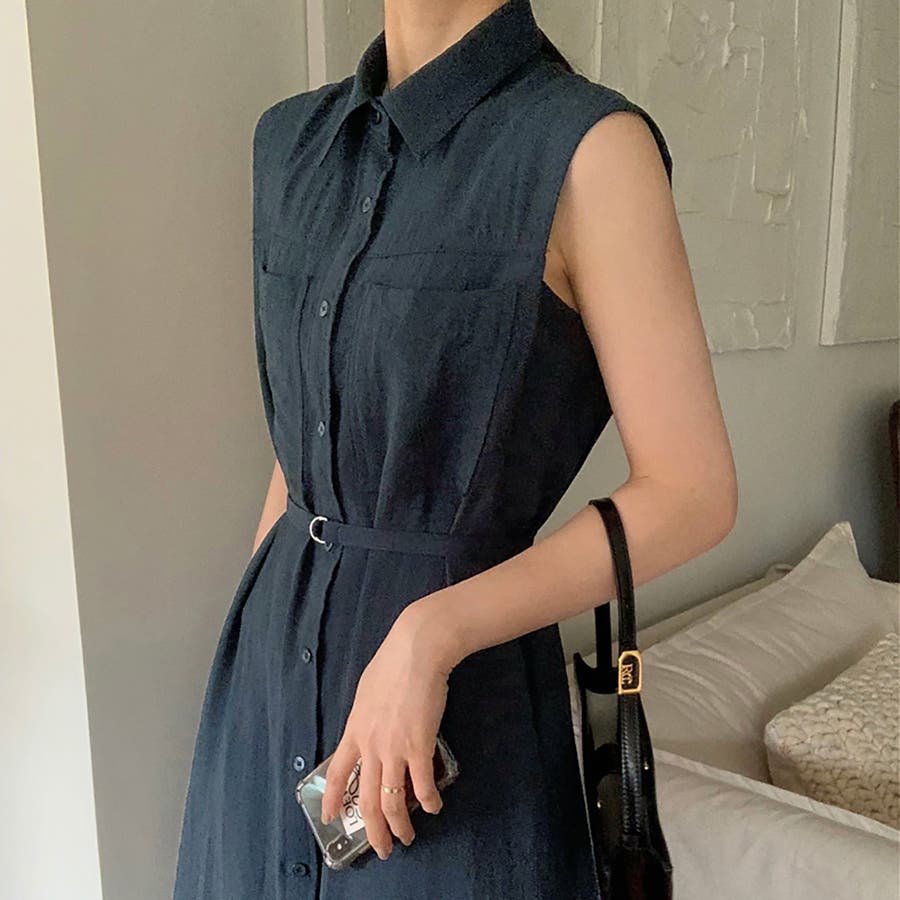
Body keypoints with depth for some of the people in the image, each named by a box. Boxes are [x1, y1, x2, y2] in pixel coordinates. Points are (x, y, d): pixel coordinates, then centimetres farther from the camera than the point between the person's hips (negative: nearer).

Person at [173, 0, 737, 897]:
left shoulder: (589, 146, -14)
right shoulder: (290, 138, 4)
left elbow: (692, 493, -15)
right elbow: (298, 447, 10)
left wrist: (428, 634, -21)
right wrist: (257, 624, 14)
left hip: (454, 687, -5)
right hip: (271, 659, 6)